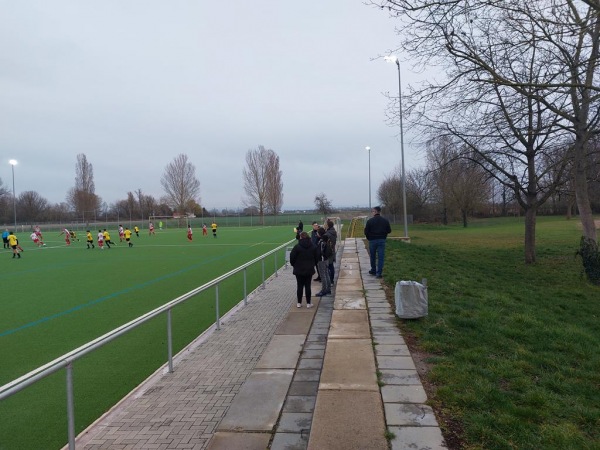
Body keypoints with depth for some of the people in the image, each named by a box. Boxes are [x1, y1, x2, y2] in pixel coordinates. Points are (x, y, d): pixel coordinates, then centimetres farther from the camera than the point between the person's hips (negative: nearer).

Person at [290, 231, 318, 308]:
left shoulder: (297, 247, -12)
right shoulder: (313, 247, -1)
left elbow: (292, 257, -10)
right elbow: (316, 258, 5)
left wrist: (294, 265, 8)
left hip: (299, 270, -2)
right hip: (309, 270, 2)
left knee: (299, 286, 7)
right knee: (308, 286, 6)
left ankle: (299, 303, 13)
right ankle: (308, 303, 10)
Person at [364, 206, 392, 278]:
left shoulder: (370, 221, -9)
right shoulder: (385, 220, 0)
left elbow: (366, 232, -8)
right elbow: (389, 230, 5)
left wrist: (369, 238, 9)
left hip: (372, 240, -1)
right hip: (382, 240, 2)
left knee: (372, 256, 15)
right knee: (380, 257, 2)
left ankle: (373, 270, 27)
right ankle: (379, 273, -4)